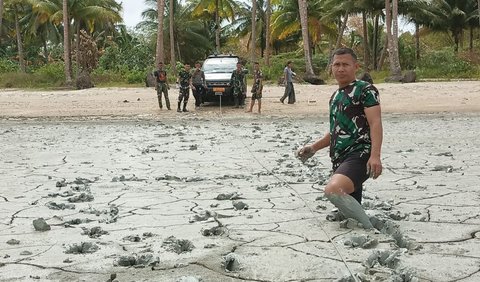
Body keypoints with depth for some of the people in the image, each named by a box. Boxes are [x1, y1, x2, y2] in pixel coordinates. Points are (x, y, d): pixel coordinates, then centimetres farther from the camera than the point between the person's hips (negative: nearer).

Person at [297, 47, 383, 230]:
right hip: (339, 159, 9)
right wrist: (314, 147, 24)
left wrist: (375, 156, -26)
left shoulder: (365, 90, -3)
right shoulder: (335, 96, 22)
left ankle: (370, 229, -21)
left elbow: (375, 123, -14)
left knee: (333, 190, -31)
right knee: (348, 216, 7)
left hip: (359, 155, -9)